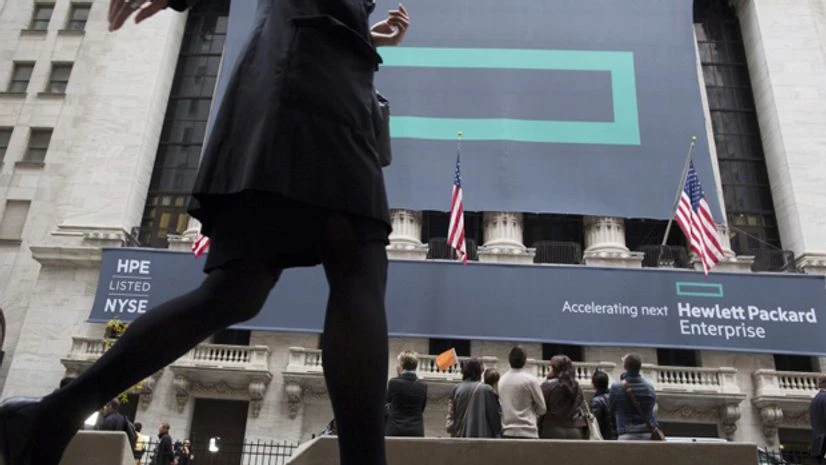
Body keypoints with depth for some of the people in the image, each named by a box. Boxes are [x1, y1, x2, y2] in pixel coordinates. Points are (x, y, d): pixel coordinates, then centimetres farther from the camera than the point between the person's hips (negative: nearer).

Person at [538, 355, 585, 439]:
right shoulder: (577, 386, 10)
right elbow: (582, 409, 12)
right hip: (576, 432, 5)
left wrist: (540, 434, 0)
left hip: (554, 430, -4)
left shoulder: (547, 386, -5)